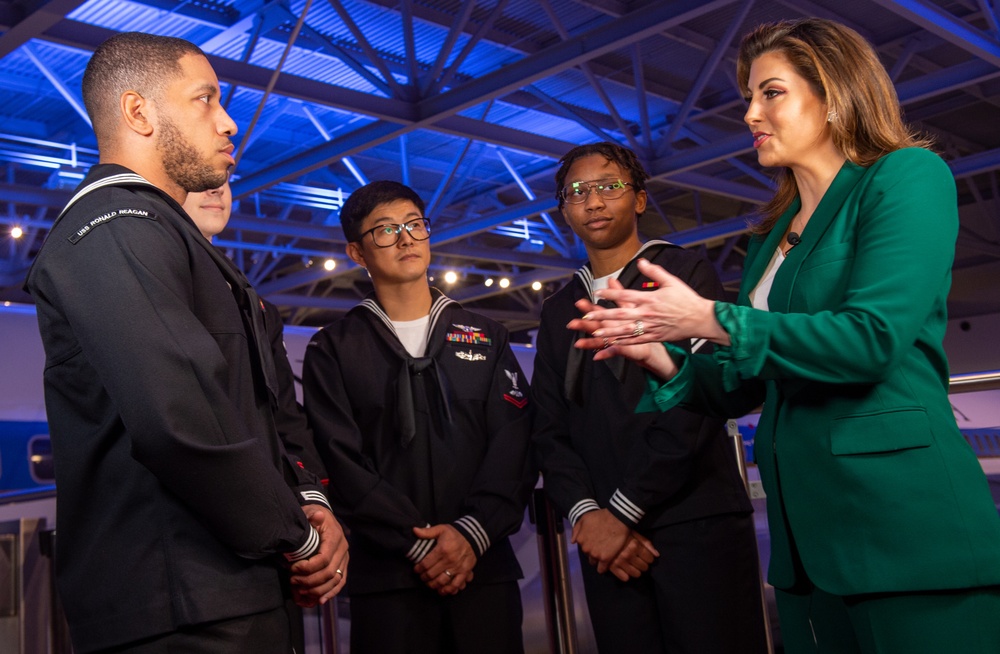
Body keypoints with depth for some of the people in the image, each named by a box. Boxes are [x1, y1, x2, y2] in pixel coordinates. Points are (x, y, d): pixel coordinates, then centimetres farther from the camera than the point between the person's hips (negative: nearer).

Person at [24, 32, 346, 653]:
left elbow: (250, 413, 21)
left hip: (238, 596, 10)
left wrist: (307, 499, 3)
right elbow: (180, 424, -29)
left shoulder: (160, 231, 19)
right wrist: (299, 535, -15)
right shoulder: (114, 228, -15)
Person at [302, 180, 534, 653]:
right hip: (387, 576, -2)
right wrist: (417, 544, -12)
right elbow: (342, 461, -3)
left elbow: (513, 443, 3)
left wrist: (474, 533, -11)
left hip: (484, 565, 2)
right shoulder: (333, 349, 7)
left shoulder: (486, 337, 13)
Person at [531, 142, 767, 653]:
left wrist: (624, 511, -11)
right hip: (604, 537, 4)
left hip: (698, 523, -3)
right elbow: (549, 428, 11)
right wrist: (585, 513, -7)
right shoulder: (558, 310, 17)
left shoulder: (685, 274, 3)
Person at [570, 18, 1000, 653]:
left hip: (904, 521, -7)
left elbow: (872, 338, -18)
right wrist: (660, 354, 4)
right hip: (806, 531, 7)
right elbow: (749, 386, 20)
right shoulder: (775, 233, 16)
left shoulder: (907, 175, -4)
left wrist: (712, 320, -13)